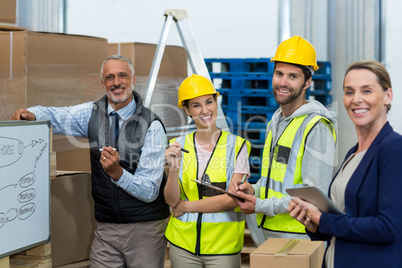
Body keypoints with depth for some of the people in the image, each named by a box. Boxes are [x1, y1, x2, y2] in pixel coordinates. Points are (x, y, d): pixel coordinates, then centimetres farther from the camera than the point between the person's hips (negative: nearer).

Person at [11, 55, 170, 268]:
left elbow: (150, 192, -15)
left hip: (145, 228, -3)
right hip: (106, 228, 3)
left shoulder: (152, 125, -12)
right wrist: (31, 114, -10)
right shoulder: (94, 113, 3)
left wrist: (116, 172, -32)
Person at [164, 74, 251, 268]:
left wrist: (188, 206, -7)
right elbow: (171, 200, -2)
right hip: (183, 245, 2)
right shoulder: (178, 146, 3)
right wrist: (173, 169, -18)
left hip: (224, 245, -2)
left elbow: (234, 198, -10)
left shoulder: (236, 146, -3)